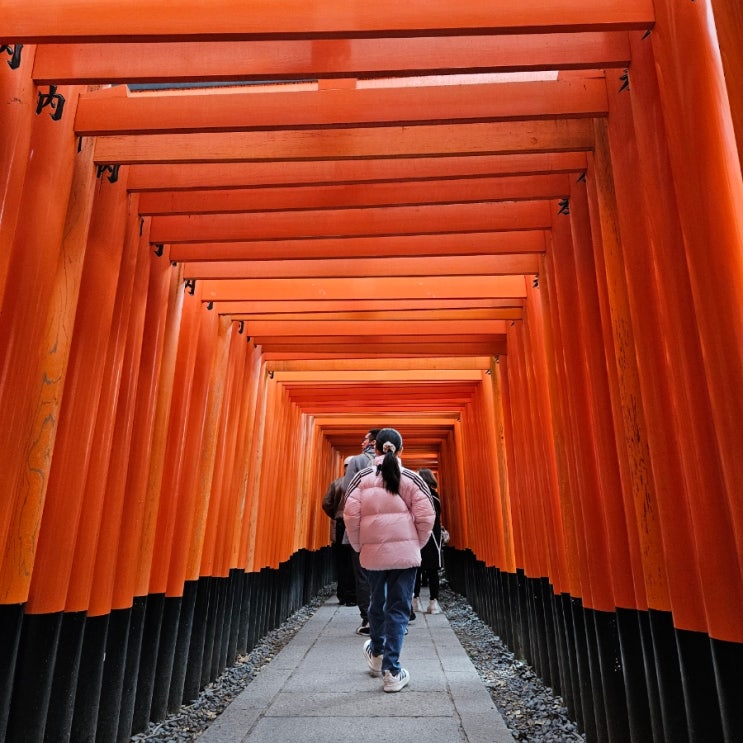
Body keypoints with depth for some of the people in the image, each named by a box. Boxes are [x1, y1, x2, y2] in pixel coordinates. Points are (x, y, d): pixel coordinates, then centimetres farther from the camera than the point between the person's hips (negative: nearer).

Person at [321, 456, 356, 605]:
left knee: (340, 563, 11)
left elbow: (326, 503, -3)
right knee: (353, 563, 3)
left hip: (338, 526, 3)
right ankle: (351, 597, 4)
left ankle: (342, 596, 16)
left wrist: (335, 516, 10)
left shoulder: (336, 483, 3)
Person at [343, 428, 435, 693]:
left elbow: (350, 515, -6)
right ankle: (392, 671, 9)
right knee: (398, 609, 7)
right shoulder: (411, 478, -1)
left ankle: (376, 654, 44)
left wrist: (358, 546, 8)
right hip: (405, 552, -2)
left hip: (372, 553, 2)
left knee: (377, 604, 22)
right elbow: (426, 516, -5)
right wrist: (416, 544, 10)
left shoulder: (362, 477, -1)